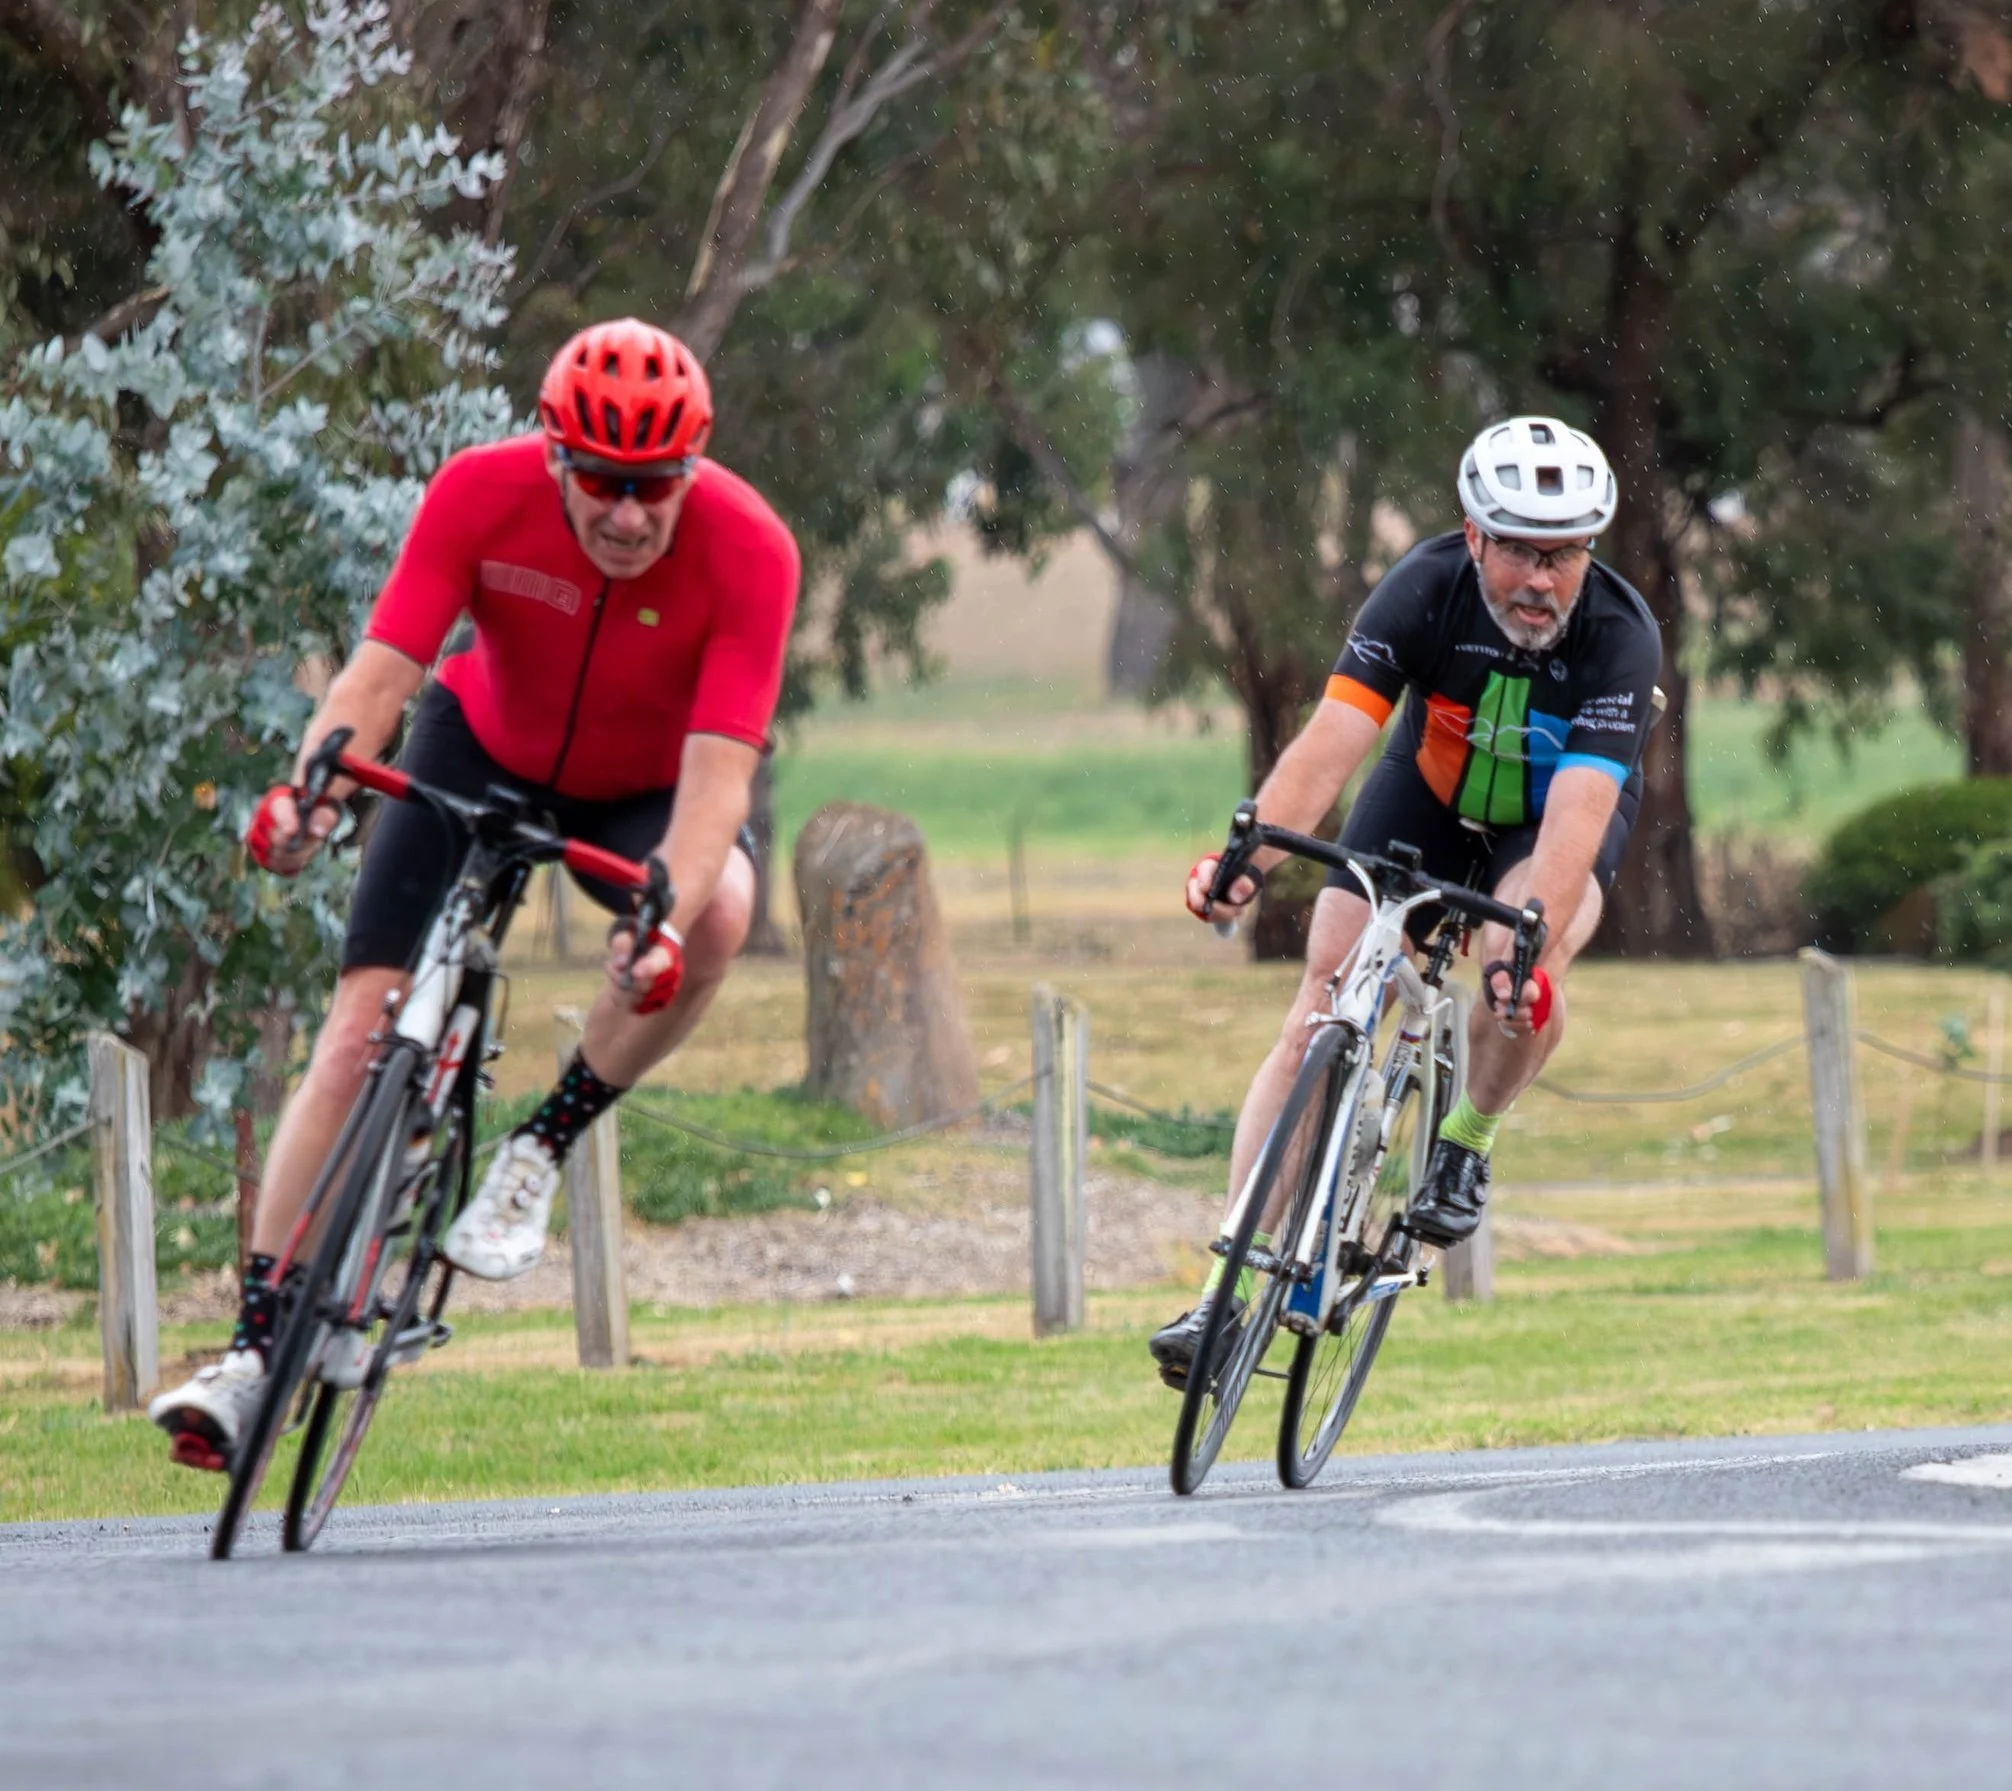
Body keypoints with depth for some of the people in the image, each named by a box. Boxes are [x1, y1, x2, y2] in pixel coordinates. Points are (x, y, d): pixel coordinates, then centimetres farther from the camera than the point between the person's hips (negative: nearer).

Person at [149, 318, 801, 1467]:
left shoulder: (748, 549, -31)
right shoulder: (483, 495, -27)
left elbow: (718, 769, -37)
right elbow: (384, 667, -31)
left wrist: (662, 925, -53)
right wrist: (309, 790, -51)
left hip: (651, 792, -1)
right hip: (488, 750, 1)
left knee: (719, 913, -35)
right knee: (361, 1028, -13)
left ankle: (546, 1145, -12)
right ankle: (258, 1346, -10)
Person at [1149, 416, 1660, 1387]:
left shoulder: (1621, 637, -33)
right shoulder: (1427, 588, -29)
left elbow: (1579, 810, -43)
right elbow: (1333, 738, -38)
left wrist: (1528, 946, -59)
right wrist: (1249, 855, -55)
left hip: (1558, 820, -2)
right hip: (1429, 792, 2)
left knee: (1523, 977, -33)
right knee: (1317, 1019, -11)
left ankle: (1467, 1141, -2)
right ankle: (1227, 1288, -10)